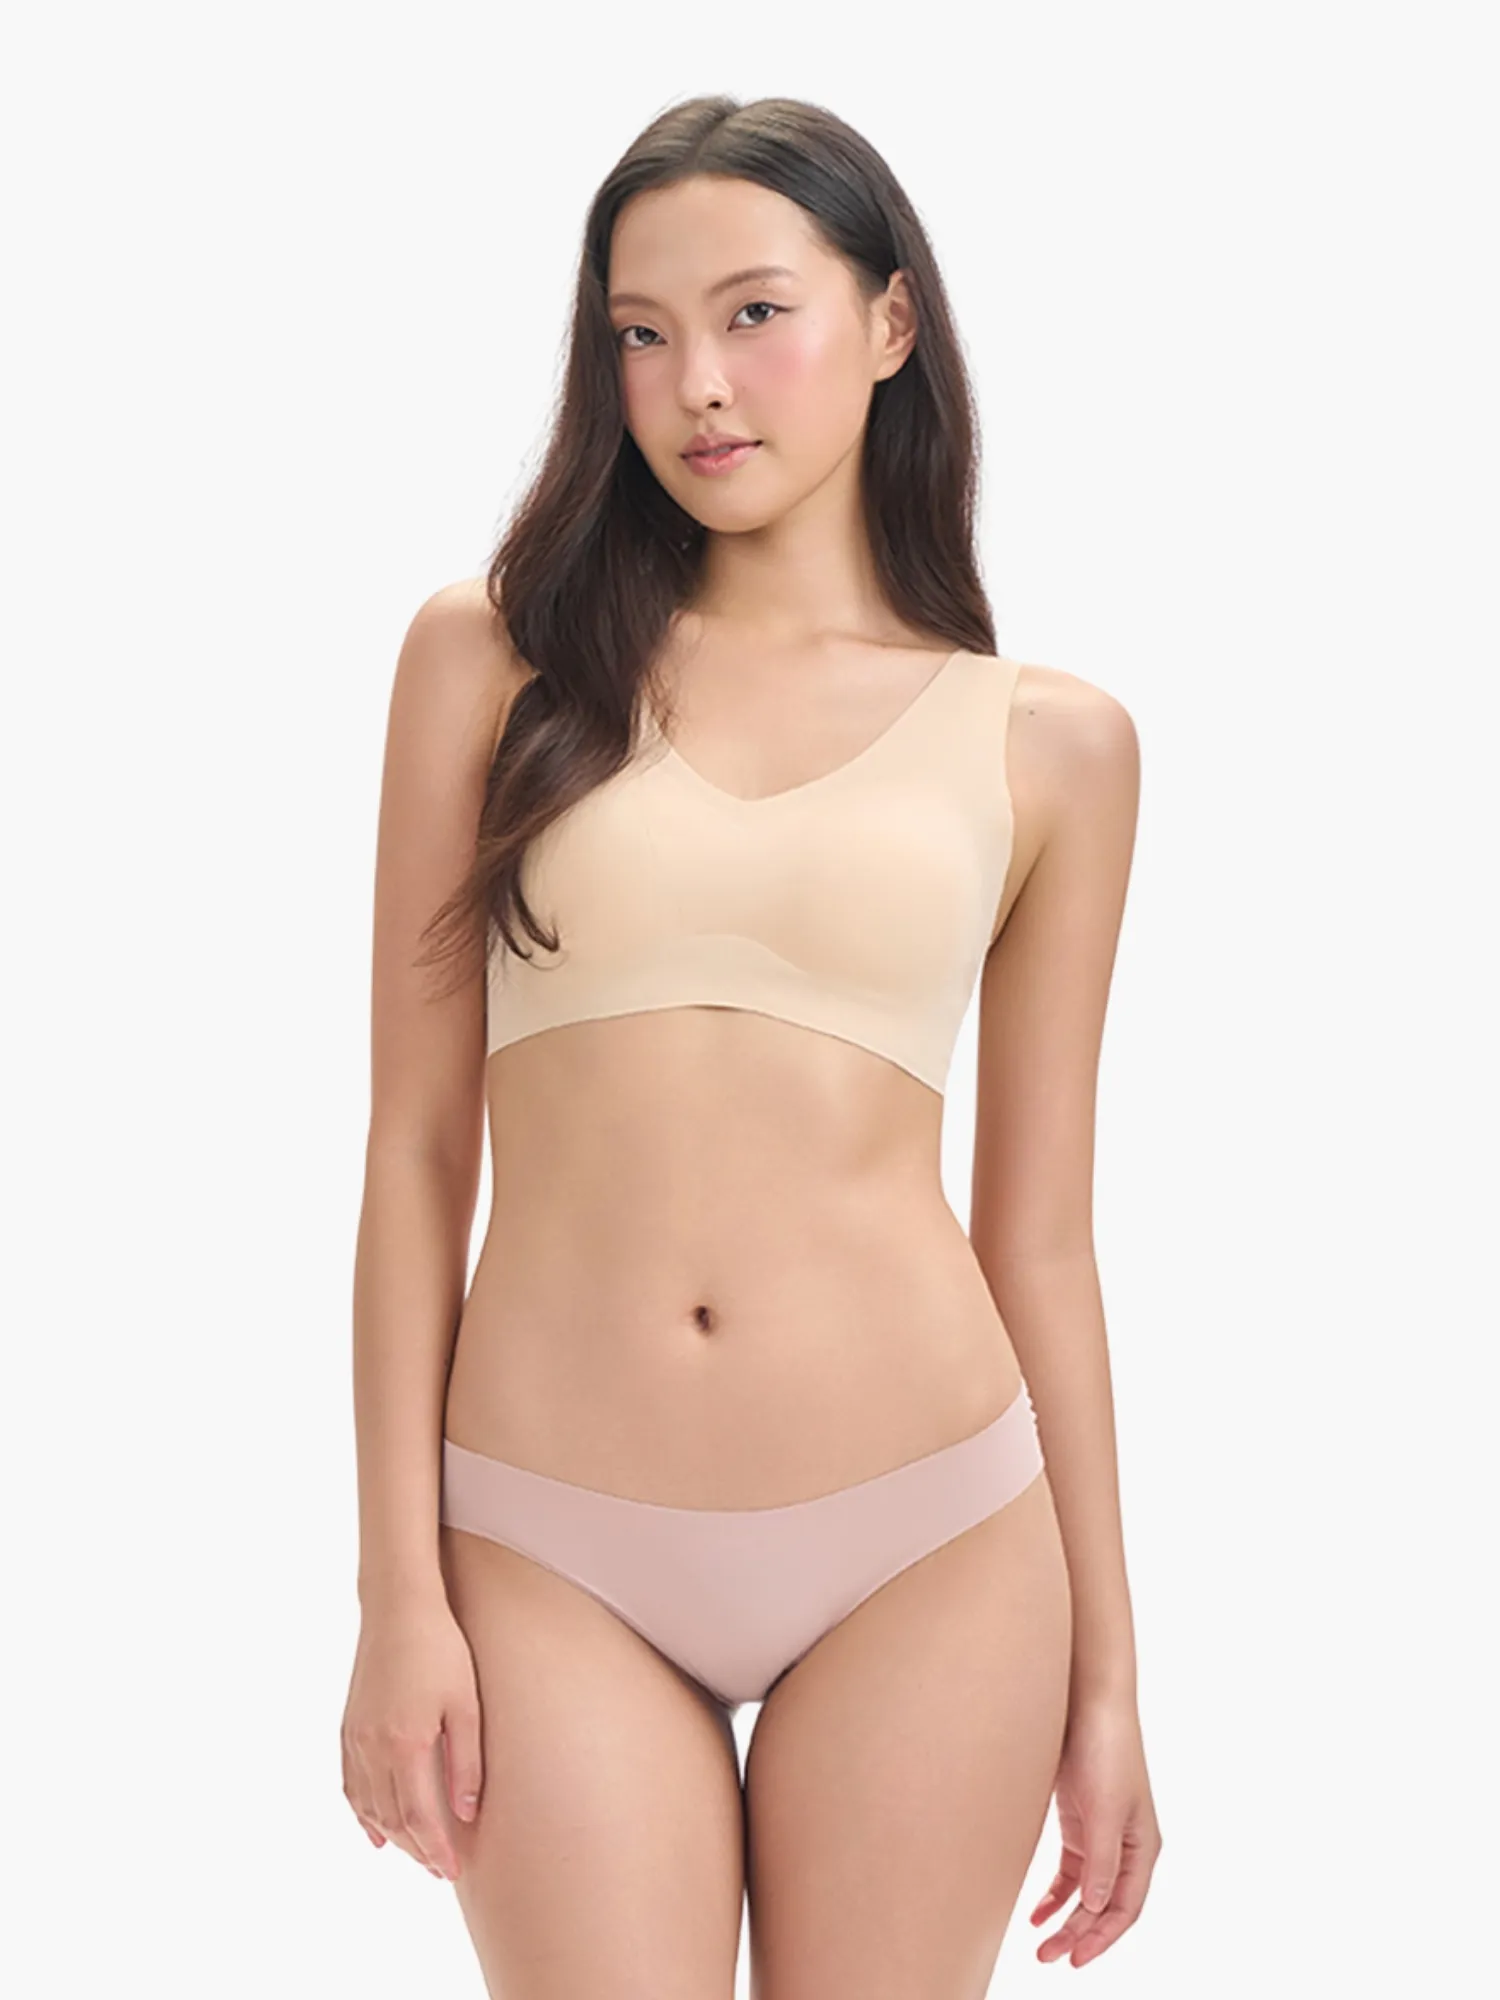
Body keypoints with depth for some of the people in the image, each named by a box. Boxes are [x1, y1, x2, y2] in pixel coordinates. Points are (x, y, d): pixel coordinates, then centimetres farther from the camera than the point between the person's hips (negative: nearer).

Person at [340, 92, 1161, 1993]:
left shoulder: (1049, 742, 4)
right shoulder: (494, 654, 3)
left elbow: (1039, 1228, 7)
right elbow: (416, 1142, 2)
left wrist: (1106, 1675, 8)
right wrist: (398, 1593, -2)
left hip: (926, 1549, 1)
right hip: (555, 1557, 0)